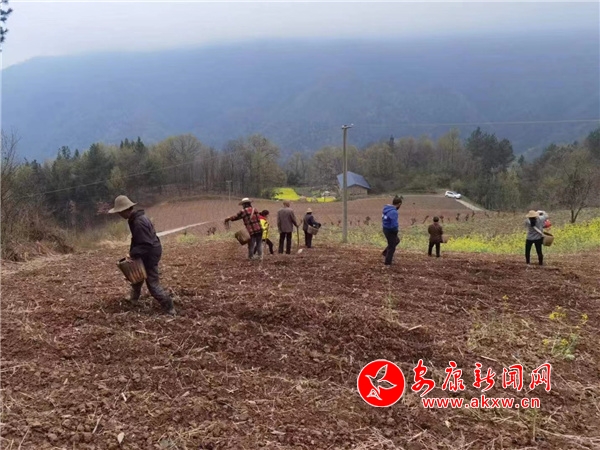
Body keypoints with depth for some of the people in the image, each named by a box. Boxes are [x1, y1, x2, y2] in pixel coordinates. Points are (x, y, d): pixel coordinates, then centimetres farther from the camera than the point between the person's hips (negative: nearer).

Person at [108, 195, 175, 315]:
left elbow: (146, 244, -31)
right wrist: (132, 252, 7)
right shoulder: (135, 218, 4)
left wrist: (133, 254, -26)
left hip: (151, 253, -10)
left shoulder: (139, 222, -29)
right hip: (148, 251, 10)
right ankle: (134, 297, 51)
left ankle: (169, 309, 1)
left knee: (152, 284, -5)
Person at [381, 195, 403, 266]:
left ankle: (385, 252, 31)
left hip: (385, 229, 8)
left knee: (396, 240, 31)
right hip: (391, 231, -8)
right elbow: (394, 225, -32)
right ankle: (388, 262, 26)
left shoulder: (386, 208, 0)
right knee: (391, 247, 12)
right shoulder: (394, 212, -28)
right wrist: (397, 230, -10)